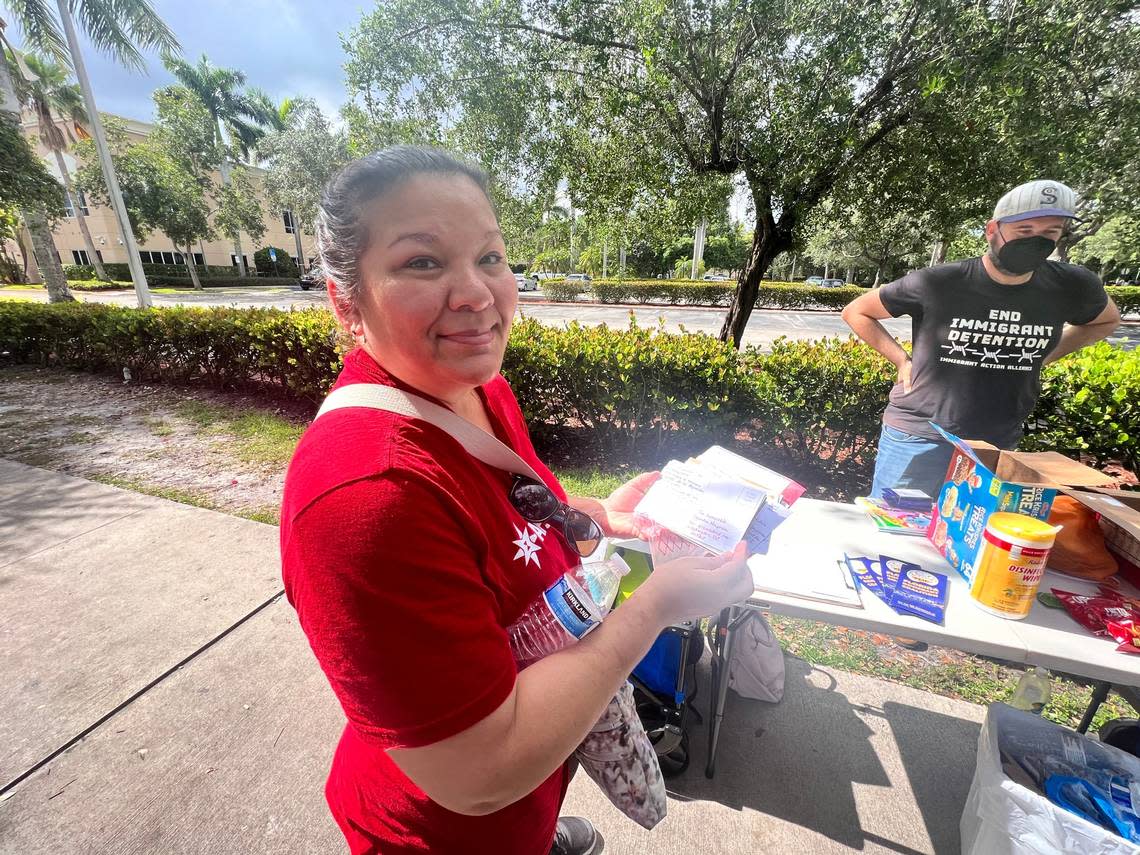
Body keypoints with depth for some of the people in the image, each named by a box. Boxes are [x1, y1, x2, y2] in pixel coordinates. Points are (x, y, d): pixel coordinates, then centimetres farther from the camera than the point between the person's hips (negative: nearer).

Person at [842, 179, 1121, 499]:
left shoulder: (1073, 287, -1)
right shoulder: (937, 283, -14)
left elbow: (1108, 321, 22)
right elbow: (855, 312, -4)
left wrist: (1042, 358, 7)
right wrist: (903, 361, -9)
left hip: (996, 447, 4)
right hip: (917, 438, -4)